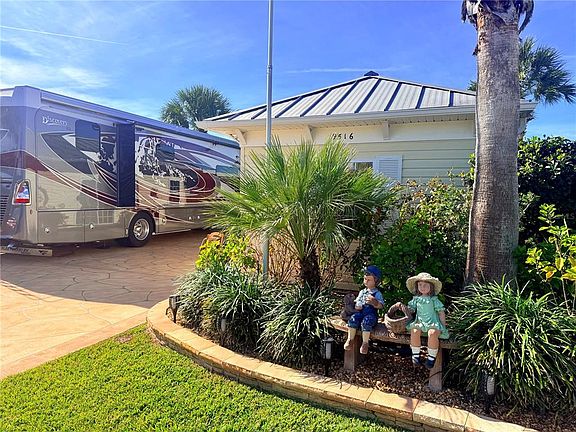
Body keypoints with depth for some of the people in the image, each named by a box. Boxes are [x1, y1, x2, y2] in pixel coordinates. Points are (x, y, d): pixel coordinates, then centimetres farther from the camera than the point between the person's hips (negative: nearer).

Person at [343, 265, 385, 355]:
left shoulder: (377, 293, 4)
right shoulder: (362, 292, 20)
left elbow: (381, 305, -8)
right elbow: (356, 302, 23)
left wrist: (374, 302, -29)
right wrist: (357, 306, -1)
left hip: (371, 314, -4)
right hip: (361, 313, 4)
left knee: (366, 321, -35)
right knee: (353, 319, -26)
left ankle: (365, 343, -22)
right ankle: (350, 339, -14)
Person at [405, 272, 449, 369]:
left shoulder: (434, 299, 3)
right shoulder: (416, 299, 11)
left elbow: (441, 312, 4)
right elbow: (410, 309, 18)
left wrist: (443, 325, 0)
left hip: (433, 322, -2)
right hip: (419, 322, 3)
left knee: (432, 333, -33)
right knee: (414, 331, -28)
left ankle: (431, 357, -18)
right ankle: (415, 355, -14)